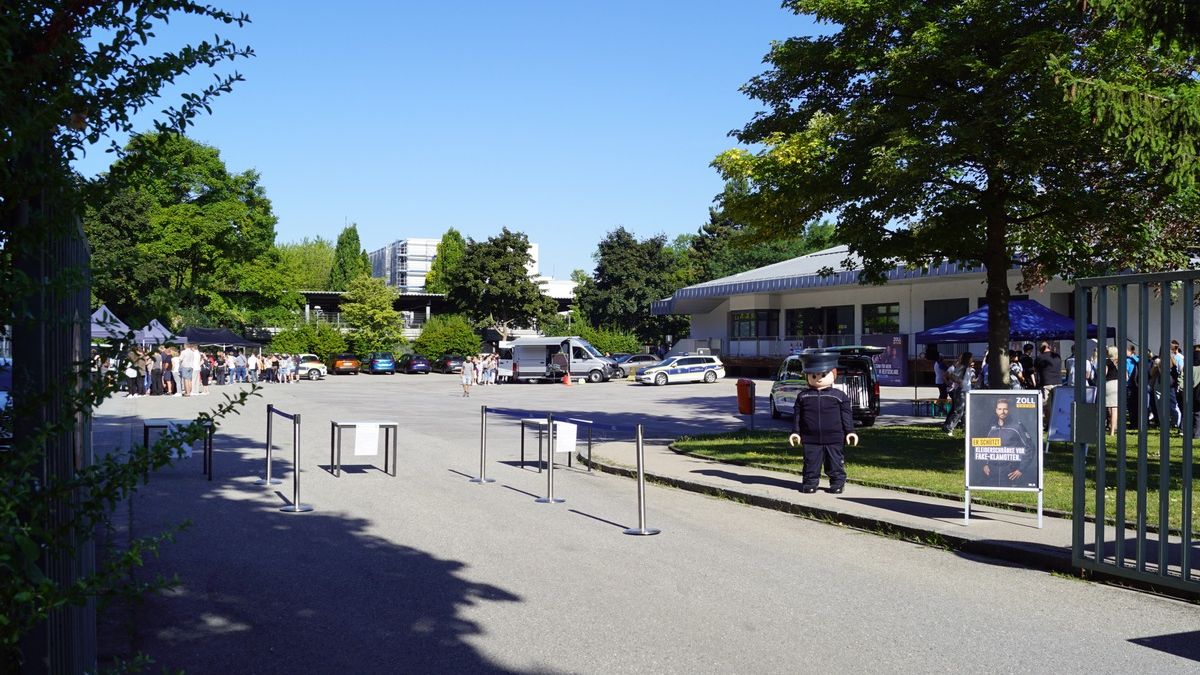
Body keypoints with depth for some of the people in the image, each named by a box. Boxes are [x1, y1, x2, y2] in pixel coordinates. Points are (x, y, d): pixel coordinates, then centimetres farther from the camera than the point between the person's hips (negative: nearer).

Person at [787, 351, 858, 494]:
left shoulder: (839, 395, 1)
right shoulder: (803, 396, 4)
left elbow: (846, 416, 2)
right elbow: (797, 415, 6)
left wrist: (850, 431, -2)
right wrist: (795, 432, 2)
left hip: (834, 438, -1)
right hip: (810, 439, 1)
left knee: (835, 460, 6)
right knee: (811, 461, 5)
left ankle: (838, 481, 17)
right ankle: (810, 481, 16)